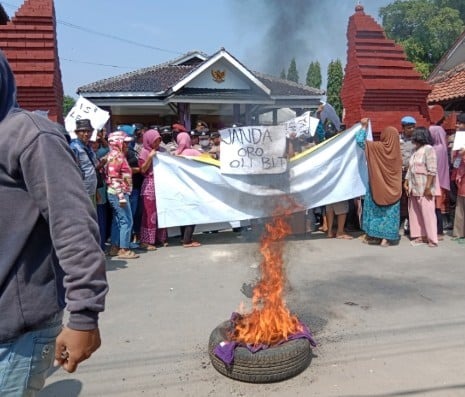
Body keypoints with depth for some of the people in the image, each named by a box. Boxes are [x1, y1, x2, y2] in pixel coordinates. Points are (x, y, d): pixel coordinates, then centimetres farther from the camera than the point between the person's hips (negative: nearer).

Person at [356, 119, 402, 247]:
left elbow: (360, 140, -4)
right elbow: (399, 171, 7)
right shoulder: (396, 150, -3)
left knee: (375, 209, 10)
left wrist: (364, 126, 6)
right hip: (392, 188, 2)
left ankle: (374, 236, 13)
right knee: (389, 211, 6)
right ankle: (387, 238, 6)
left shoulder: (376, 147, -11)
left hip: (377, 186, -1)